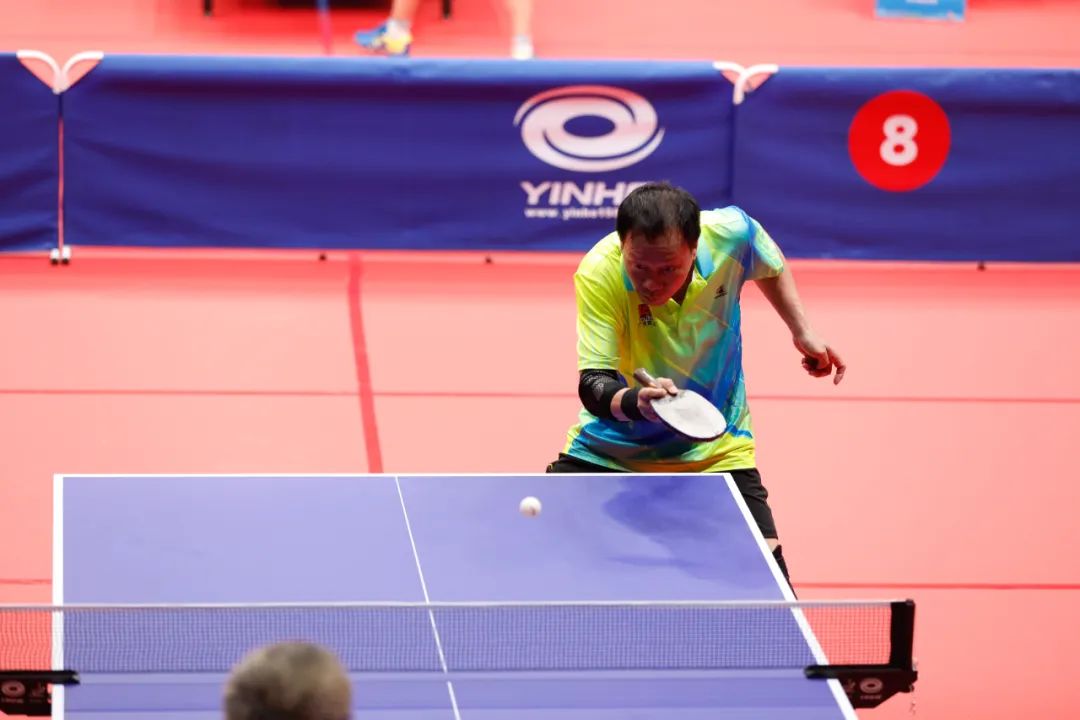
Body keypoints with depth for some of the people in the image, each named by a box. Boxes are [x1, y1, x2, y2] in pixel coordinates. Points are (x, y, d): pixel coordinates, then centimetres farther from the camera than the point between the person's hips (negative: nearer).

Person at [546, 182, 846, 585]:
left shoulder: (730, 234, -21)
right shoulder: (598, 274, -29)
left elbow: (769, 267, 5)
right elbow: (593, 385, -33)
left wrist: (803, 332, 6)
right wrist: (635, 402, -53)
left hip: (713, 453, 1)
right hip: (610, 448, -1)